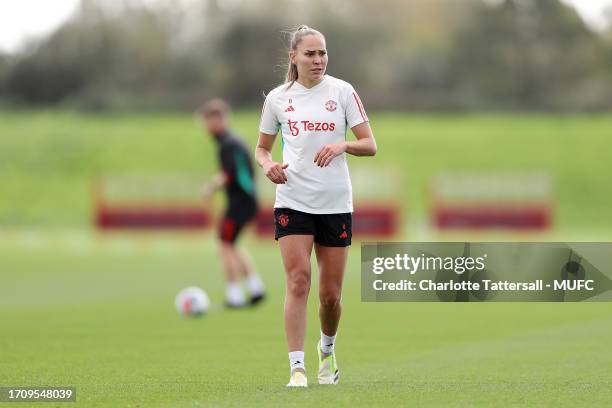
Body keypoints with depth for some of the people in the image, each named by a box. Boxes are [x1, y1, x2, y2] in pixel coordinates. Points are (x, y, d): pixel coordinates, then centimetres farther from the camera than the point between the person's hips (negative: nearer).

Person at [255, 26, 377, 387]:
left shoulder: (342, 91, 1)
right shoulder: (277, 98, 4)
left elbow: (370, 146, -1)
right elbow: (262, 148, 15)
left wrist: (342, 144, -21)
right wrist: (268, 164, -8)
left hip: (336, 204, 0)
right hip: (293, 202, 0)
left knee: (331, 294, 4)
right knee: (298, 281, -15)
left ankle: (328, 351, 33)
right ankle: (297, 367, -14)